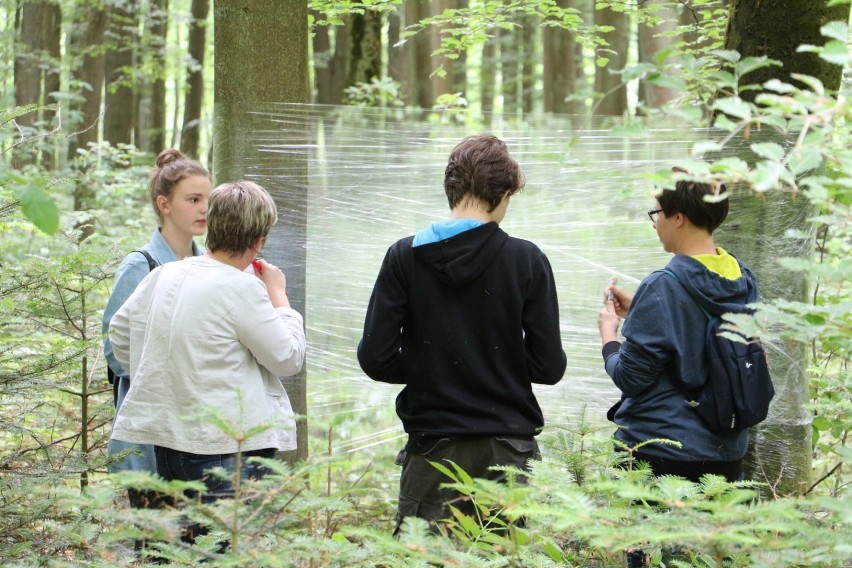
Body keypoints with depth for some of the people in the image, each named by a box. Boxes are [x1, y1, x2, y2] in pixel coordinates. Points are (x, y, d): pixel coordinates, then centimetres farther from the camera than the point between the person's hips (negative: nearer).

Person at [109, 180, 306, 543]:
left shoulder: (163, 275, 7)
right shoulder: (243, 288, -15)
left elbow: (119, 332, 20)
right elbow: (289, 359, -7)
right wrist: (278, 295, 4)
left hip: (165, 435, 8)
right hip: (229, 448, -8)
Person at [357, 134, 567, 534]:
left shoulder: (404, 257, -2)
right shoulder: (527, 260, -4)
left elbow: (376, 358, -6)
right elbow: (549, 366, -5)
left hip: (432, 446, 0)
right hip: (507, 452, 0)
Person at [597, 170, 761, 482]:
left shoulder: (663, 287, -18)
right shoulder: (745, 281, 3)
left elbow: (631, 377, -15)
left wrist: (608, 334, 3)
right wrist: (637, 311, 15)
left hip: (659, 453, -7)